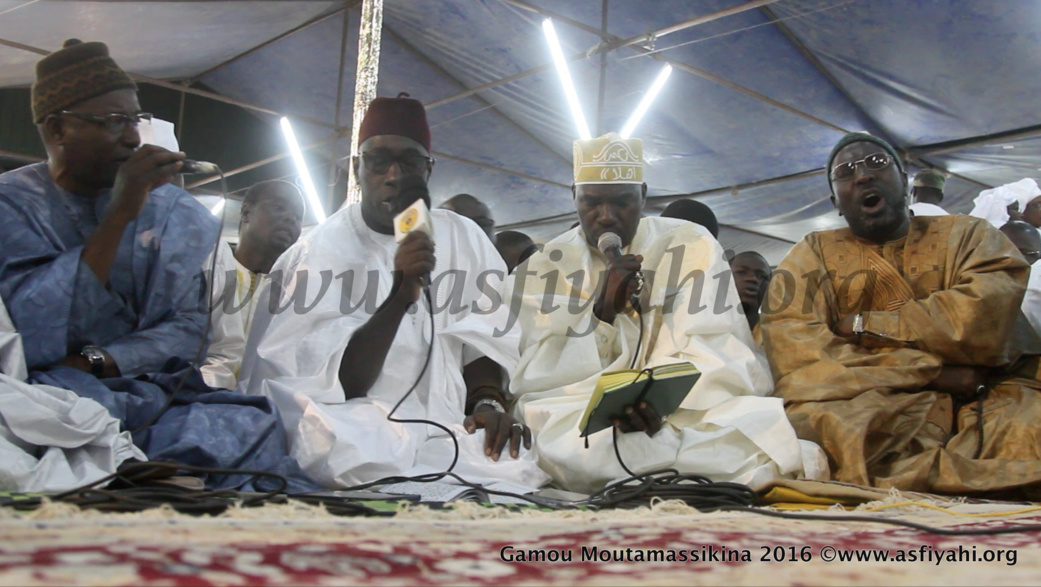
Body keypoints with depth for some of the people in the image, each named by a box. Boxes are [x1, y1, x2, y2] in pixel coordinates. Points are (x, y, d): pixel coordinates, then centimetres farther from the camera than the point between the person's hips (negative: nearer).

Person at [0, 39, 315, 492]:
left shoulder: (169, 209, 10)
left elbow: (187, 328, 3)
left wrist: (96, 361, -15)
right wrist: (118, 216, -19)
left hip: (149, 395, 2)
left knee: (253, 427, -28)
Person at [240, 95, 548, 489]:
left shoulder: (464, 239, 11)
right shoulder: (319, 252, -1)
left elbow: (480, 342, 7)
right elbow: (341, 385, -11)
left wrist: (488, 401, -15)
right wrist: (401, 294, -22)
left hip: (445, 424, 2)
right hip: (357, 425, -2)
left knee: (516, 463, -29)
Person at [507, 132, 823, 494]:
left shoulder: (690, 245, 5)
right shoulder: (544, 269, 6)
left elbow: (710, 355, -5)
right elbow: (538, 381, -3)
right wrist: (603, 311, -16)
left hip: (685, 410, 0)